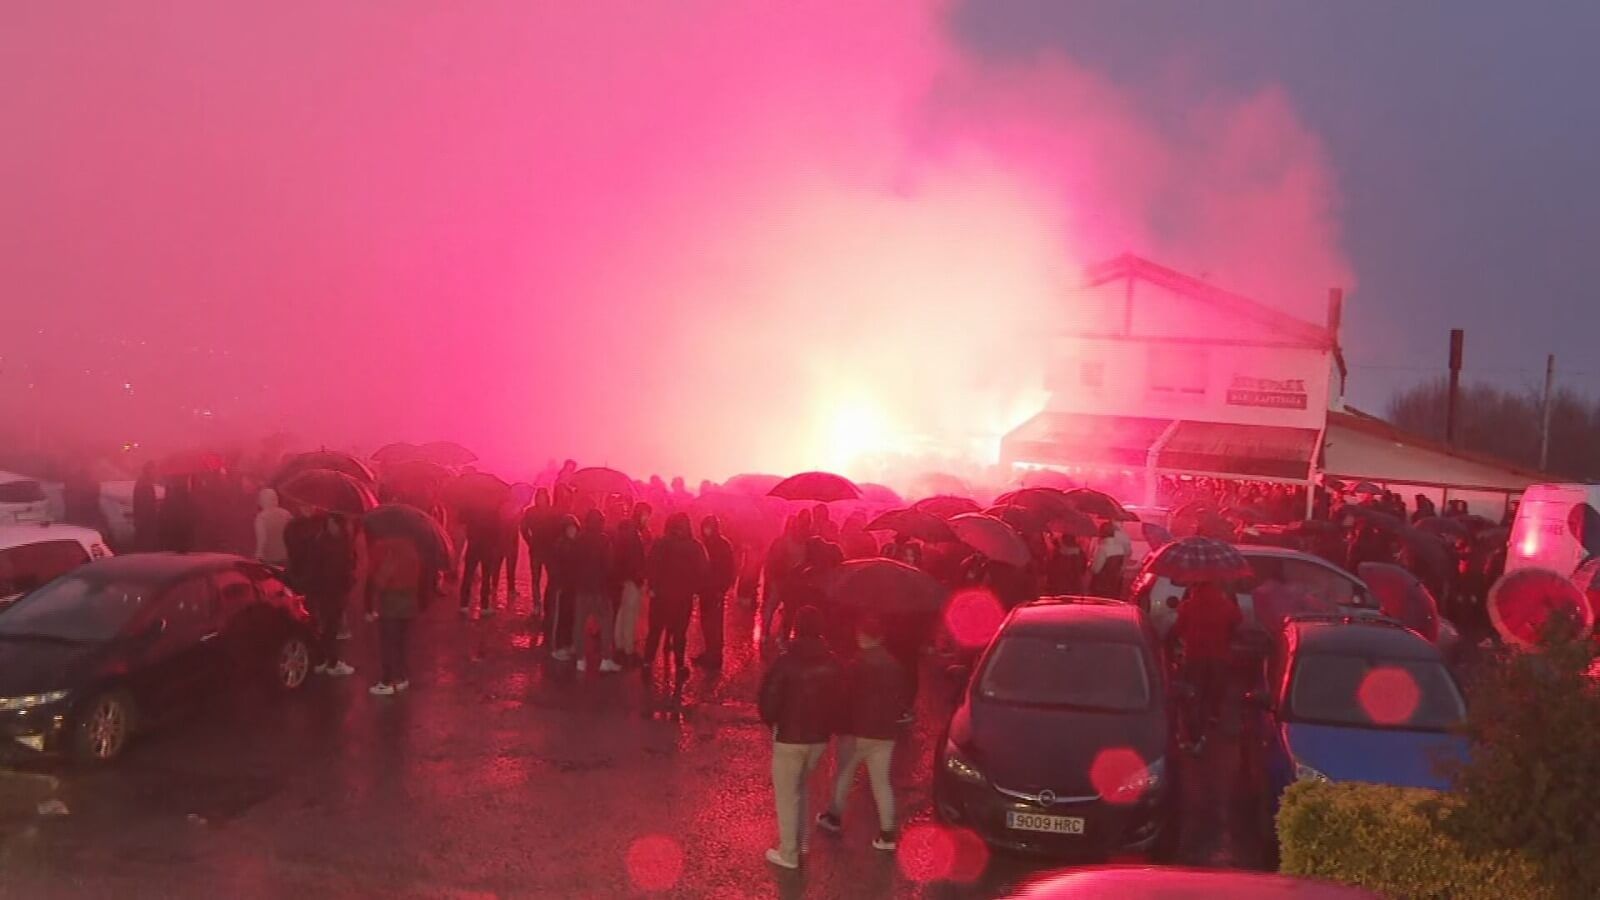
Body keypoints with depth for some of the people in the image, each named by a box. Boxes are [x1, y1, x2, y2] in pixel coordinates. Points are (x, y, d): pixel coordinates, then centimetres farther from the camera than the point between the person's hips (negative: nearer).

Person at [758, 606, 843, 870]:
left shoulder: (786, 661, -19)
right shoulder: (831, 663, -4)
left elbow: (769, 699, -15)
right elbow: (839, 701, 3)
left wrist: (770, 722, 6)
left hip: (789, 737, -5)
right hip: (819, 737, 5)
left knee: (786, 794, 8)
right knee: (800, 788, 26)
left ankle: (788, 854, 14)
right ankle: (800, 840, 34)